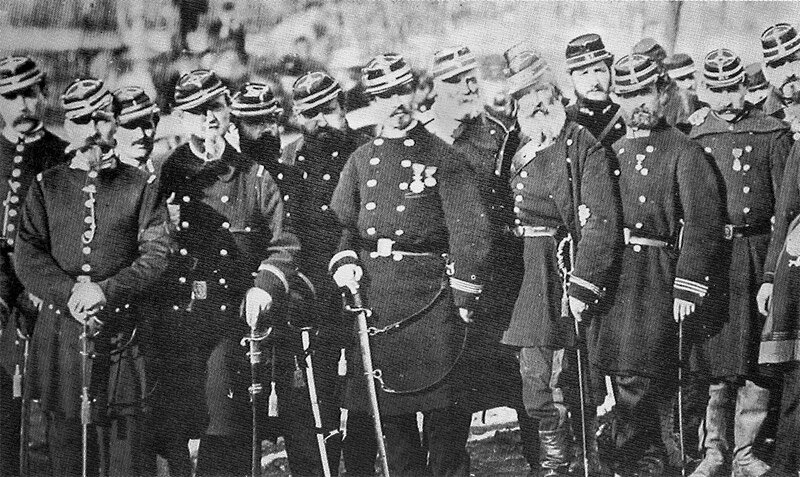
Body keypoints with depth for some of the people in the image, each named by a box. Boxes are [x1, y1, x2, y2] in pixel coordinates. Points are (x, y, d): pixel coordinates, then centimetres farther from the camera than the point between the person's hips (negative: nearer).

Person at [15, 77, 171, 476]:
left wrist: (106, 291, -16)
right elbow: (27, 254, 1)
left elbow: (157, 252, -3)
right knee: (64, 443, 5)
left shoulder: (141, 186, 6)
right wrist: (68, 293, -15)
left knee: (124, 438, -1)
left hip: (121, 331, -1)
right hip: (60, 331, 1)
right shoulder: (46, 186, 10)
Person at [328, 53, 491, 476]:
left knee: (443, 406, -3)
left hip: (429, 291, -4)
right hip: (373, 294, 4)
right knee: (388, 409, 7)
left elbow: (470, 229, -4)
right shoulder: (360, 160, 14)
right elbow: (339, 223, 15)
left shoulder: (440, 155, 1)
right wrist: (344, 262, -5)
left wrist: (464, 296, -8)